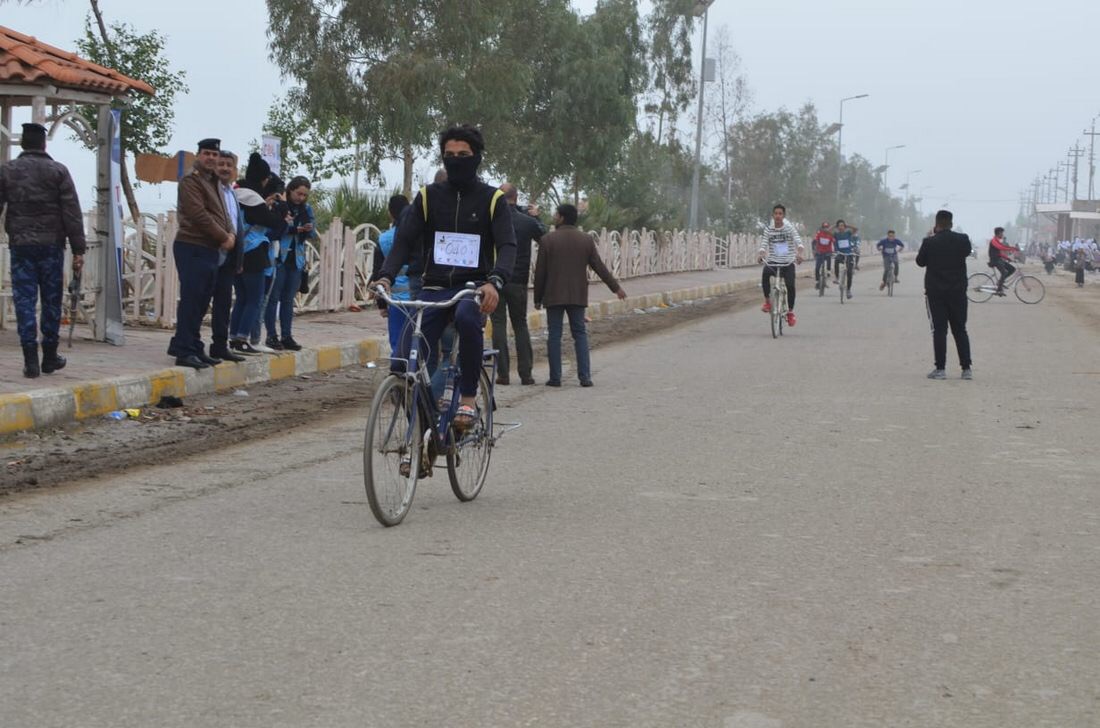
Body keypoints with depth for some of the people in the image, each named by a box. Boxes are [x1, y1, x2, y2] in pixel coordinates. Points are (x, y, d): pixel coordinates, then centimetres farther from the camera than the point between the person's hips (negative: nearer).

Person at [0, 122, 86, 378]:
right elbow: (72, 213, -4)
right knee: (51, 301, 10)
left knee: (24, 300, 2)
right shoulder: (58, 171, 0)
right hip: (51, 245, 0)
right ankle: (50, 357, 17)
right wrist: (78, 250, -2)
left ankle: (30, 360, -3)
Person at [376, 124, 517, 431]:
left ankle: (468, 399, -26)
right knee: (402, 368, -15)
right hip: (434, 288, 2)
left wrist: (494, 282, -30)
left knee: (467, 317, -40)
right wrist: (386, 276, -18)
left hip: (473, 288, -2)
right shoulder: (428, 197, 10)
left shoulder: (491, 199, 3)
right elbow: (405, 241, 3)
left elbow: (507, 247, -8)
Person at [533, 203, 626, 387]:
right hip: (577, 296, 2)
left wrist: (538, 298, 6)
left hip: (554, 296, -2)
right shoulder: (586, 239, 3)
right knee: (580, 334, 8)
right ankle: (585, 377, 0)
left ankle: (555, 377, 0)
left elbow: (540, 272, -3)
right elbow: (599, 267, 4)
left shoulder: (548, 239, -5)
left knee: (554, 335, 2)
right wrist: (616, 287, 14)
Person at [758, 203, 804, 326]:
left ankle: (790, 312, 4)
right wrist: (760, 255, -26)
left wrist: (799, 254, -32)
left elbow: (799, 242, -11)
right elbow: (763, 245, -3)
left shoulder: (790, 228, 0)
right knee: (765, 274, -32)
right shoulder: (768, 229, 3)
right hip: (772, 261, 1)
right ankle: (767, 300, -12)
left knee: (790, 285, -17)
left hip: (788, 262, -1)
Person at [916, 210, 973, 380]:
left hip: (935, 292, -2)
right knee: (960, 329, 10)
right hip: (958, 291, 2)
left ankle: (940, 369, -3)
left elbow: (920, 262, 2)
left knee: (939, 329, 1)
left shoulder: (929, 242, -12)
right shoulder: (962, 240, -5)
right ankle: (966, 368, 7)